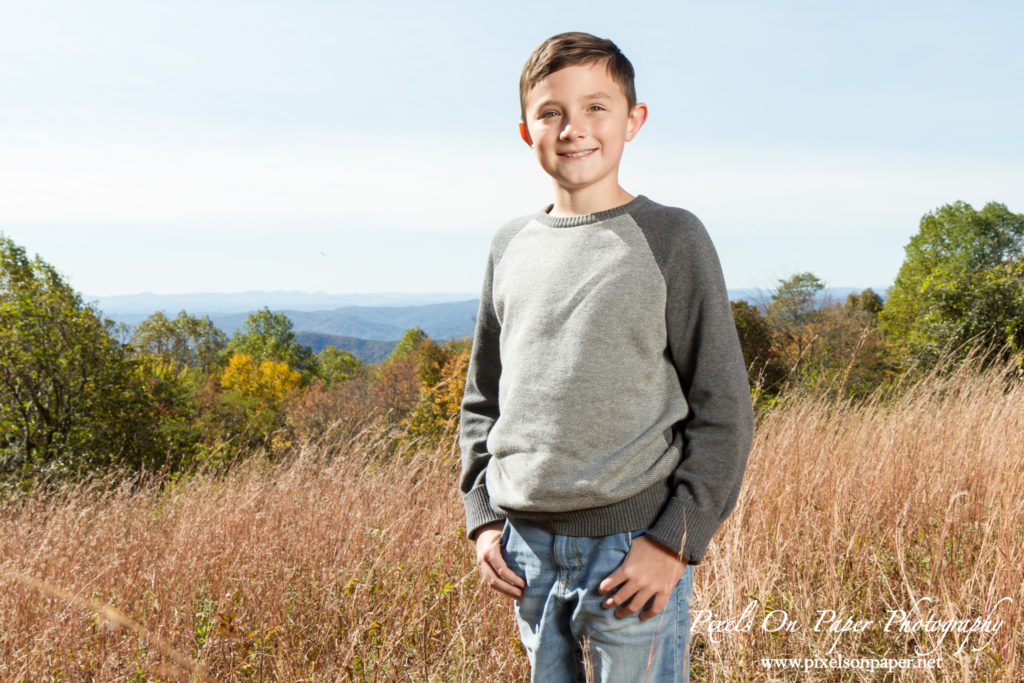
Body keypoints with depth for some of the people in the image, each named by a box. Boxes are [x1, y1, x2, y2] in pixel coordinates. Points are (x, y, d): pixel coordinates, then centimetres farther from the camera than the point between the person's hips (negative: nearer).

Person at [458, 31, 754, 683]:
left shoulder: (672, 237, -4)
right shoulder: (511, 245, 8)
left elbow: (723, 409, -5)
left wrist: (675, 539, -10)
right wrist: (484, 517, 7)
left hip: (635, 544, -4)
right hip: (526, 547, 4)